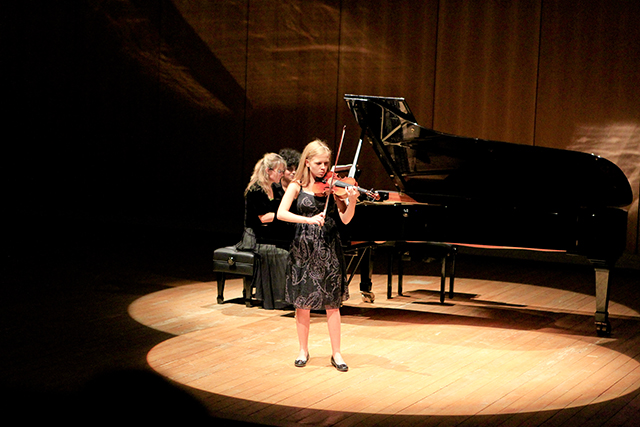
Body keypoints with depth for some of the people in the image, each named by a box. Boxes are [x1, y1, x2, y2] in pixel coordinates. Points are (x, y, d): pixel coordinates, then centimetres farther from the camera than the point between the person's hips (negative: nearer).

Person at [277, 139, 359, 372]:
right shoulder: (297, 186, -1)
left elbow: (345, 219, -6)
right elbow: (281, 213, -14)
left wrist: (352, 201, -25)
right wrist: (309, 219, -27)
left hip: (328, 248, 1)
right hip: (304, 248, -1)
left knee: (332, 302, 3)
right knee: (303, 301, 6)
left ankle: (336, 353, 11)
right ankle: (303, 350, 21)